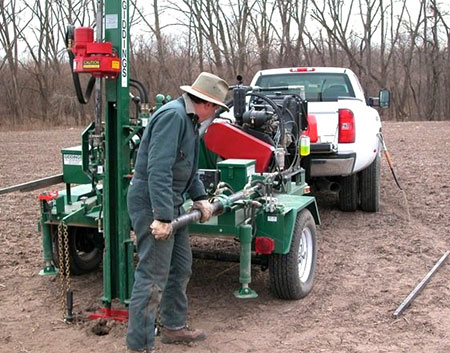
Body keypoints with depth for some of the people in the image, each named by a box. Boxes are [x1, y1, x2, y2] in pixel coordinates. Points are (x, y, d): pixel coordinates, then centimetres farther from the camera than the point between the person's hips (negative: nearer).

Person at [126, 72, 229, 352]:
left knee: (180, 267, 19)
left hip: (171, 204, 11)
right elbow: (158, 169, -28)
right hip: (152, 204, -11)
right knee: (153, 277, -7)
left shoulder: (189, 119, 14)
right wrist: (162, 216, -30)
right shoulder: (173, 115, -19)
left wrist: (200, 198, 16)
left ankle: (174, 327, 34)